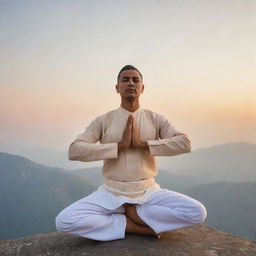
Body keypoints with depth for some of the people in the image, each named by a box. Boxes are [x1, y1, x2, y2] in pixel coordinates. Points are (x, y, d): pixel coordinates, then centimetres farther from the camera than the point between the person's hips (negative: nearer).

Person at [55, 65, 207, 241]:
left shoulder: (155, 119, 2)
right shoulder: (103, 120, 0)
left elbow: (185, 143, -10)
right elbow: (74, 151, -12)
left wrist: (143, 144, -17)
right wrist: (120, 145, -18)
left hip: (148, 192, 0)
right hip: (111, 193, 0)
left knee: (197, 212, -21)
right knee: (64, 221, -22)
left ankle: (133, 213, -5)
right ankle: (136, 226, -11)